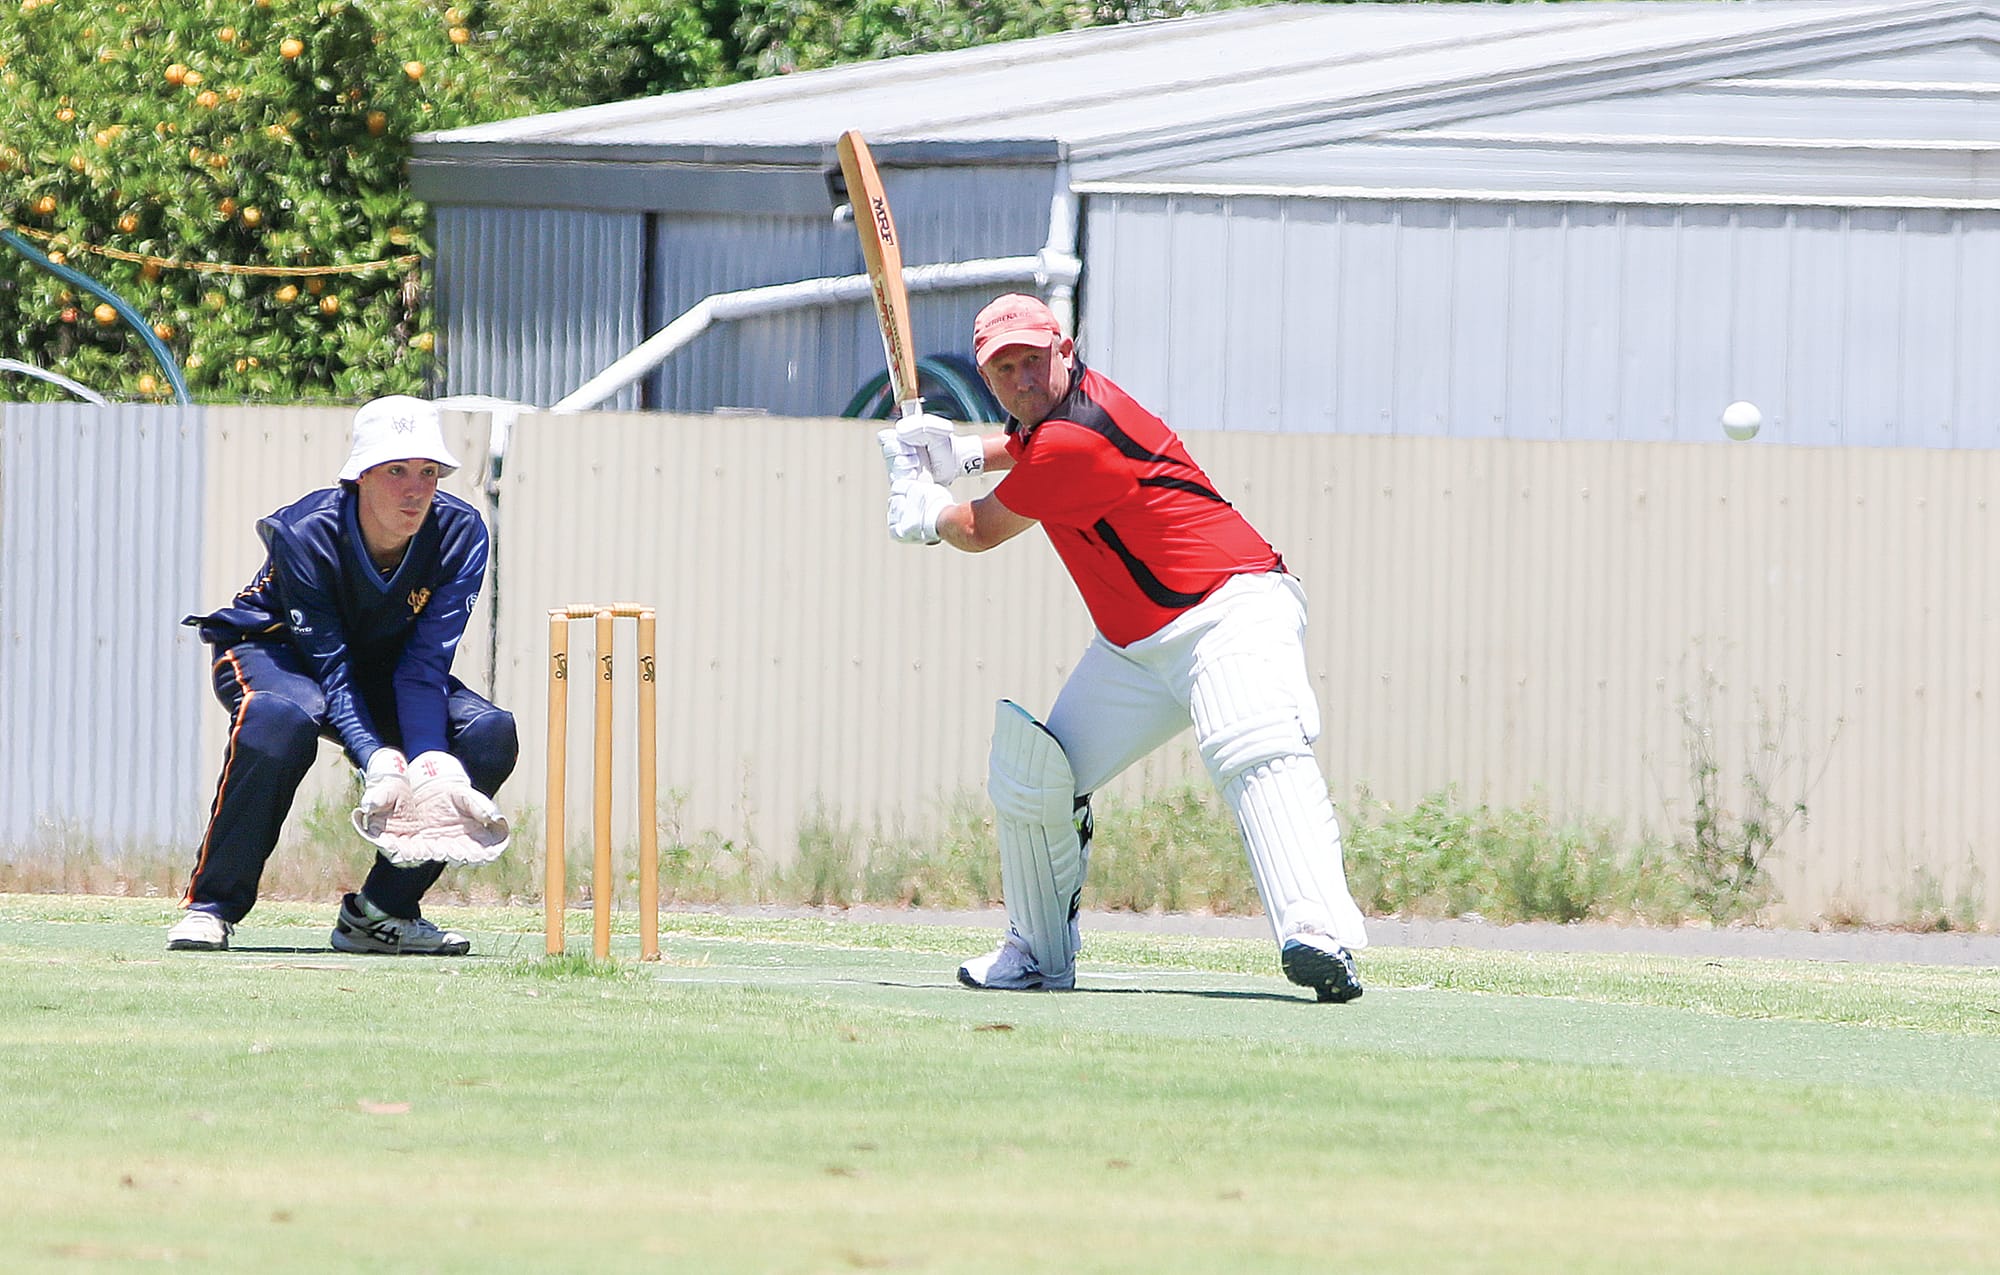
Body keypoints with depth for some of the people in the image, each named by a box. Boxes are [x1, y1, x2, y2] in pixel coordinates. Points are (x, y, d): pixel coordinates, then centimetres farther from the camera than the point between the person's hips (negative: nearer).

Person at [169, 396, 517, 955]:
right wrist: (378, 762, -47)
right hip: (269, 651, -5)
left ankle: (381, 910, -9)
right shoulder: (305, 534, -30)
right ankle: (211, 905, -27)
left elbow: (423, 666, -22)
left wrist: (430, 762, -39)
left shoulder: (460, 534, -20)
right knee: (281, 717, -40)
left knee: (491, 732, -20)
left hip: (381, 669, 5)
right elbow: (330, 671, -32)